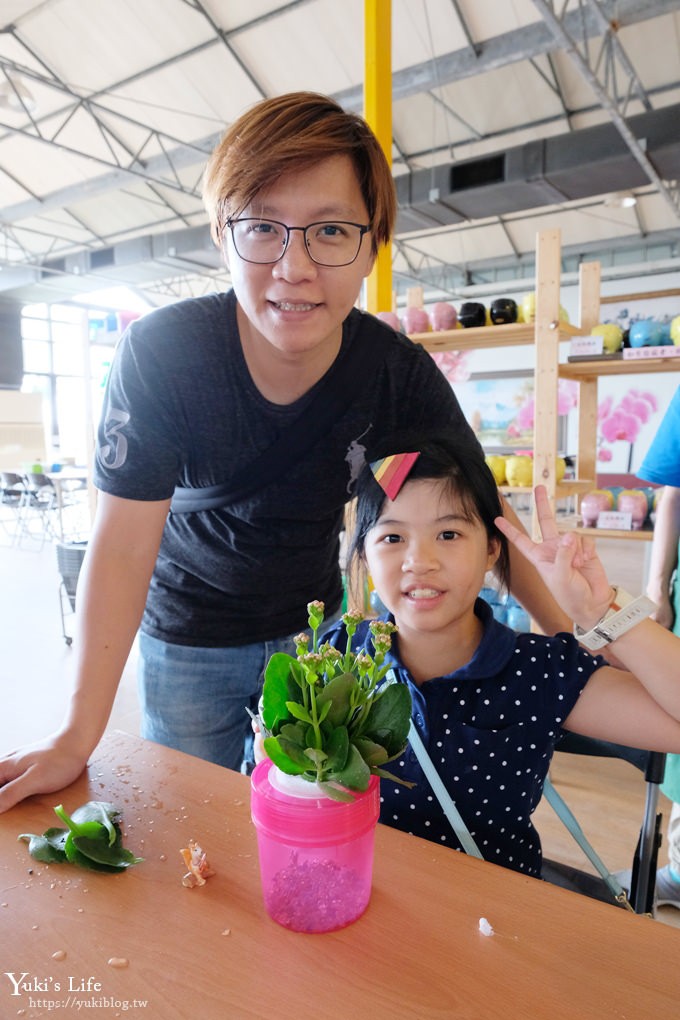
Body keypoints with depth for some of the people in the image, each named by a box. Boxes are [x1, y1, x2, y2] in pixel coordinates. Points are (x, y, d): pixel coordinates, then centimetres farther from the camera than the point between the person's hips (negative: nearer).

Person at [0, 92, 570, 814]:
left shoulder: (400, 374, -19)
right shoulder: (160, 352, -25)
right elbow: (124, 545, -23)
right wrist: (76, 737, -23)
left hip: (312, 626, 2)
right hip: (188, 636, -1)